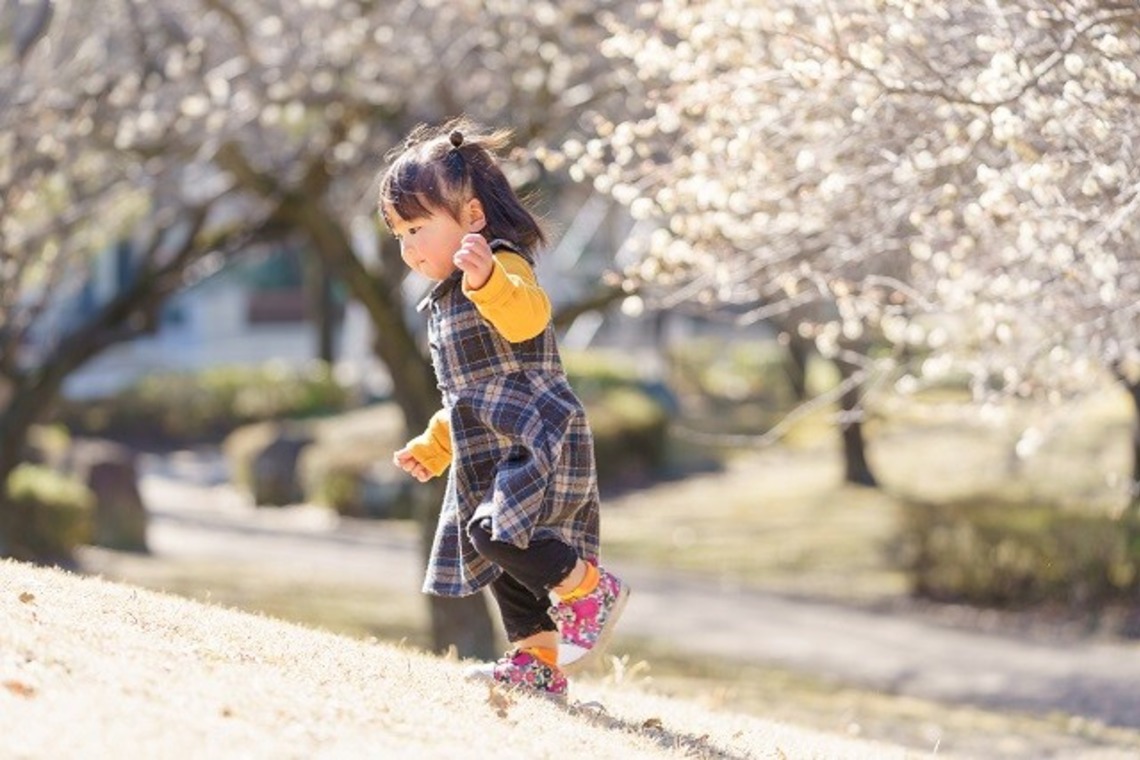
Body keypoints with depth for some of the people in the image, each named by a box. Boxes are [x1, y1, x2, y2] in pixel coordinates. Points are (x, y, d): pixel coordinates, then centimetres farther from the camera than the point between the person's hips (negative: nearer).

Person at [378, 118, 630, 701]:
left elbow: (528, 314, -35)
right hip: (491, 455, 11)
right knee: (504, 561, 10)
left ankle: (588, 589, -7)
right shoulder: (448, 302, 22)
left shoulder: (504, 268, -10)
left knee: (494, 531, -24)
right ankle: (538, 663, 15)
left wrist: (488, 278, -53)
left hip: (534, 440, -11)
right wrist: (431, 448, 29)